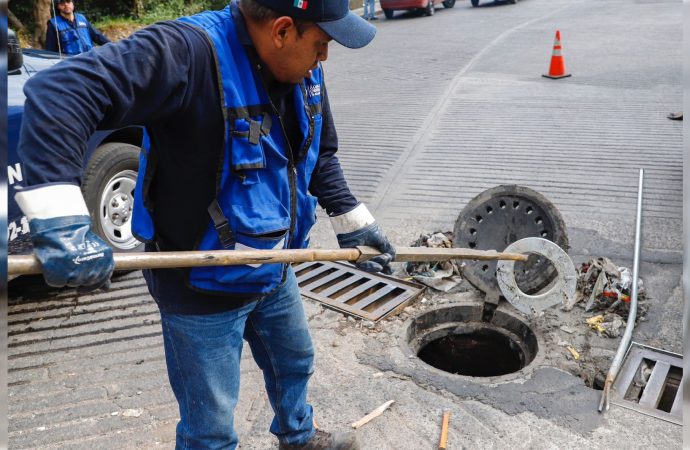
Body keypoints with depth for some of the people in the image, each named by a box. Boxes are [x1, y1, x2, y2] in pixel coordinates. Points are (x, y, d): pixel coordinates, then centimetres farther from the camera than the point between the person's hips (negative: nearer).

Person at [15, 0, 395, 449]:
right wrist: (60, 221, -46)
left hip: (274, 271, 8)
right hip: (203, 286, -7)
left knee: (296, 362, 31)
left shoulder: (304, 71, -4)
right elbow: (57, 92, -37)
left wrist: (354, 223, 12)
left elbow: (320, 155, 12)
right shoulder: (189, 53, -29)